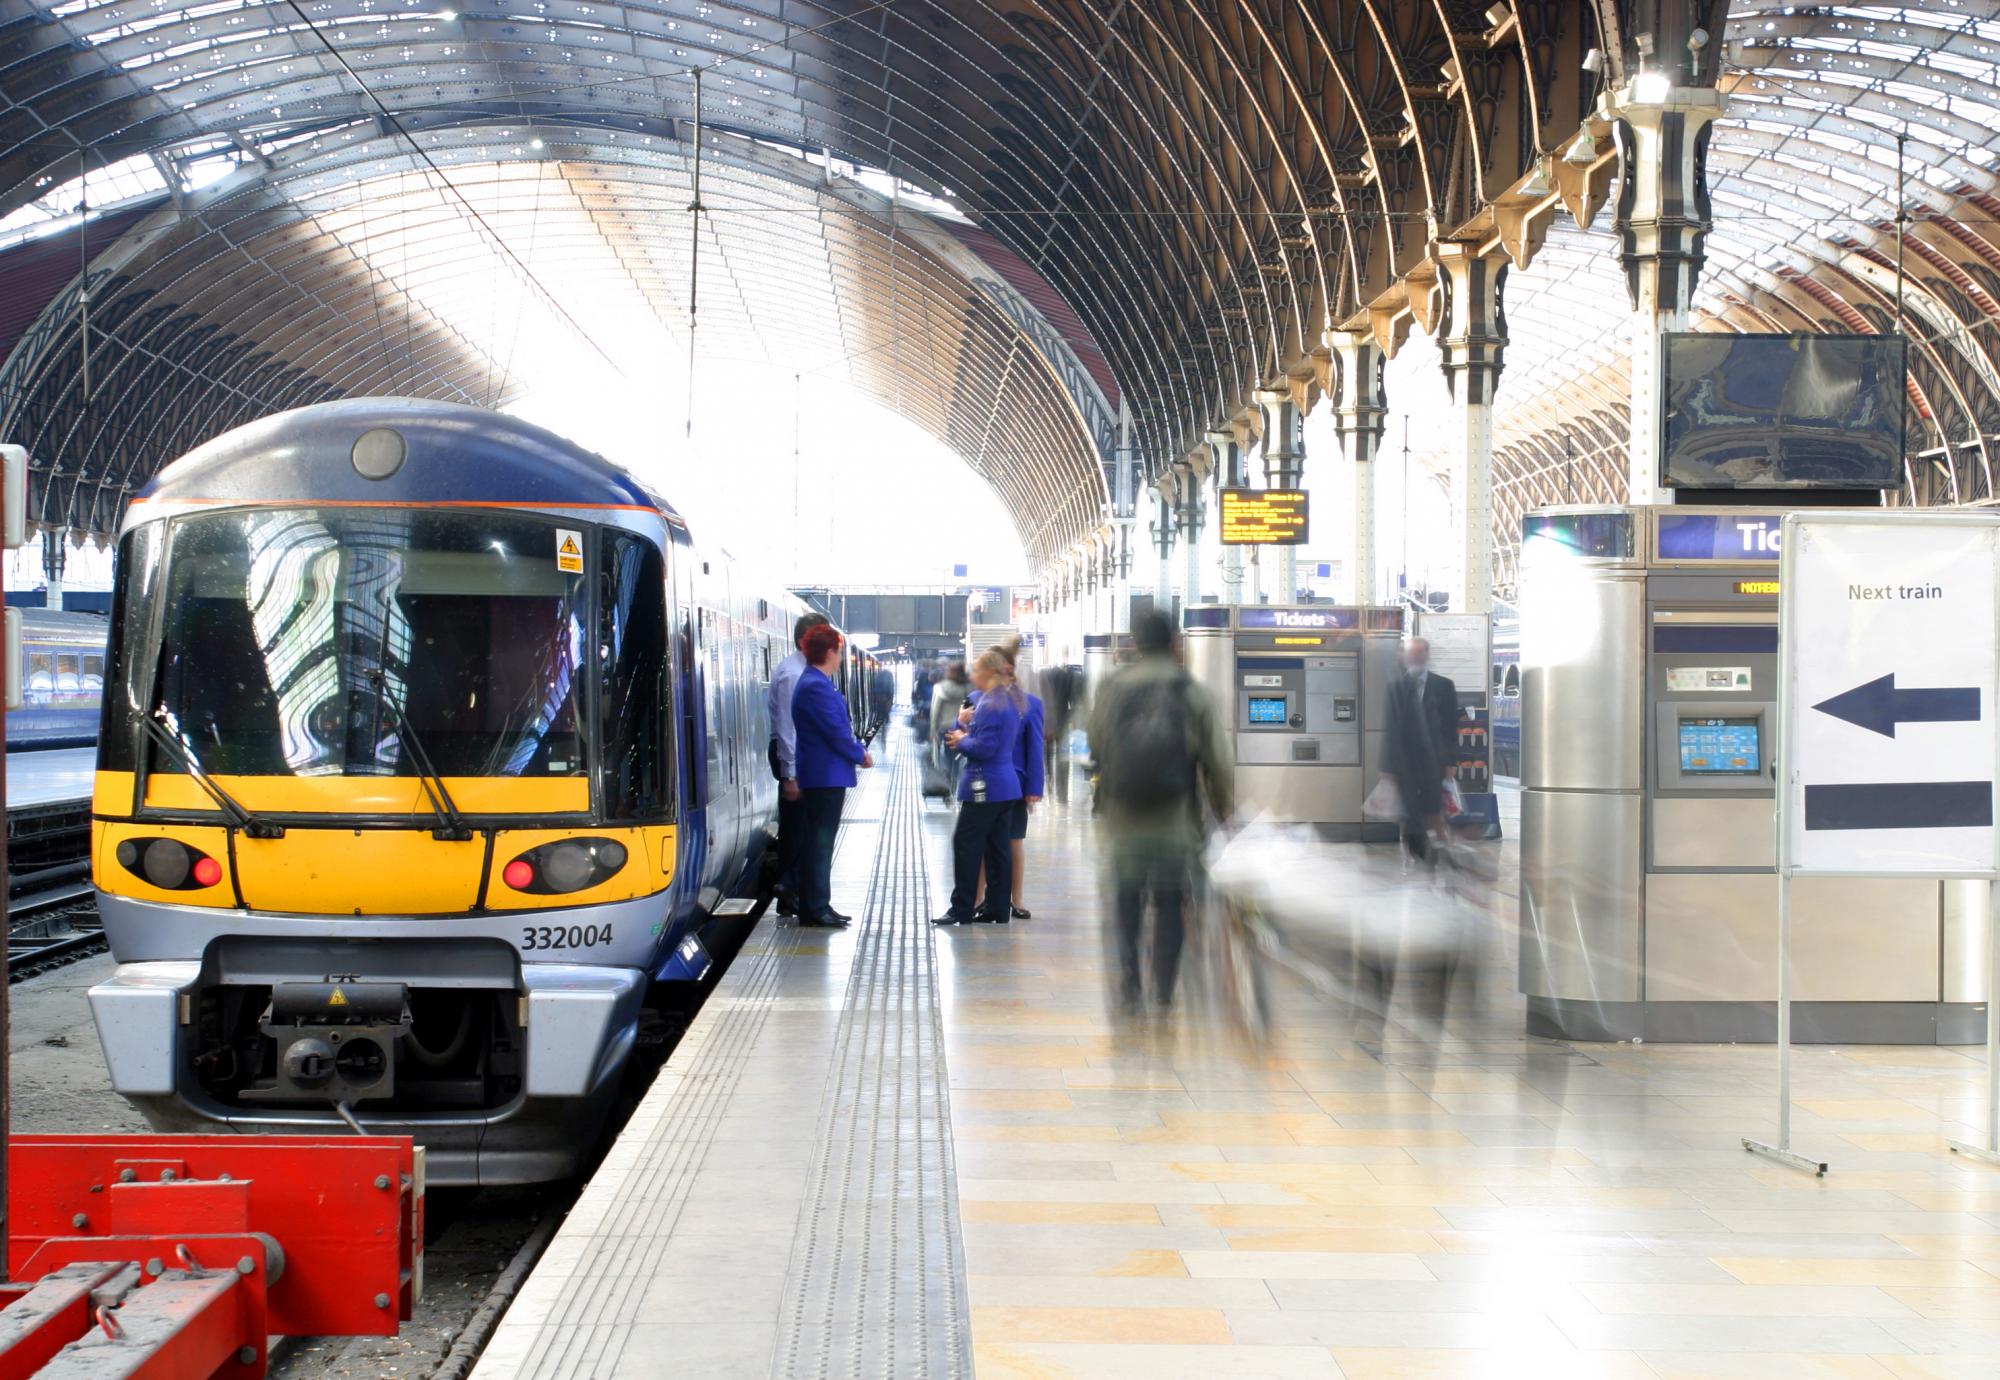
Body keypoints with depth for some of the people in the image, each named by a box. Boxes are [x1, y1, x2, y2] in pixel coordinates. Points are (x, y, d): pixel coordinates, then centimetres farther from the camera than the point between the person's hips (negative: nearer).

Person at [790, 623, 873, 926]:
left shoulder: (815, 683, 14)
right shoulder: (816, 687, -20)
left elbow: (839, 725, 17)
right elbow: (836, 731, -20)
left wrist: (857, 749, 6)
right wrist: (860, 754, -6)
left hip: (823, 776, 11)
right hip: (826, 776, -11)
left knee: (818, 841, 14)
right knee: (821, 842, -6)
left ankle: (814, 906, 19)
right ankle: (816, 908, -2)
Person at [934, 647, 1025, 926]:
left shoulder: (991, 704, -17)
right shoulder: (1011, 701, 13)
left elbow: (984, 747, -21)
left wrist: (961, 742, -4)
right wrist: (966, 736, 10)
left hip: (986, 786, -10)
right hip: (1007, 785, 10)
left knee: (966, 844, -3)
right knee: (997, 848, 11)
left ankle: (962, 910, 0)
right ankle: (997, 910, 13)